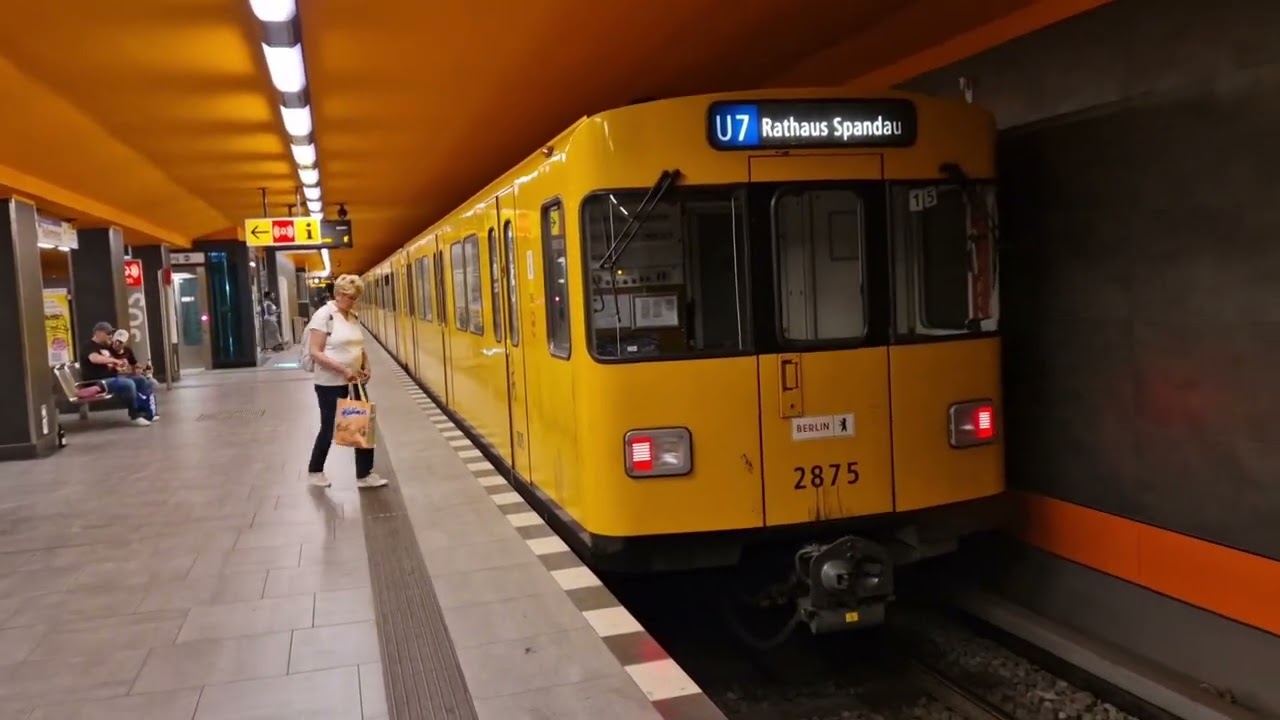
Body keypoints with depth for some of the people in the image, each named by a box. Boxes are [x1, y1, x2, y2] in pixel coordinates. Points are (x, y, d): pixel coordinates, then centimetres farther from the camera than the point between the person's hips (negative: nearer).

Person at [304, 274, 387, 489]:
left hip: (354, 382, 7)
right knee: (329, 429, 7)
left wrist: (366, 368, 1)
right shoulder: (324, 315, -14)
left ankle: (365, 475, 13)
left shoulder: (353, 316, 8)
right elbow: (315, 352, -19)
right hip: (330, 384, -7)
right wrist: (343, 369, -25)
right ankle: (314, 472, 28)